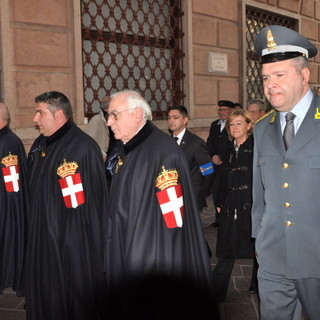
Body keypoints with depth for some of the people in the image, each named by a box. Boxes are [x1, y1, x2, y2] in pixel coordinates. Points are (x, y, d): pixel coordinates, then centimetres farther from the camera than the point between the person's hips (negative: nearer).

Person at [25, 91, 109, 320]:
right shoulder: (40, 144, 8)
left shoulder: (83, 147, -19)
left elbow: (92, 203, -21)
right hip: (42, 238, 9)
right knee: (44, 296, 21)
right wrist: (35, 228, 15)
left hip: (74, 244, -8)